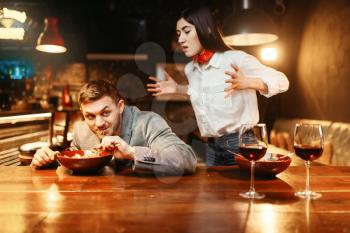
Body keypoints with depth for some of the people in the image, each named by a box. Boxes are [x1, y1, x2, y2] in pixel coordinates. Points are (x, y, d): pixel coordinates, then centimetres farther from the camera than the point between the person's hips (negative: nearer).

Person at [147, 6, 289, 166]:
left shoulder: (235, 59, -16)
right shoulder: (190, 69, 5)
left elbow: (281, 81, -12)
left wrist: (247, 83, -29)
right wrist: (177, 89, 14)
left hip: (240, 144, -6)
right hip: (212, 147, 6)